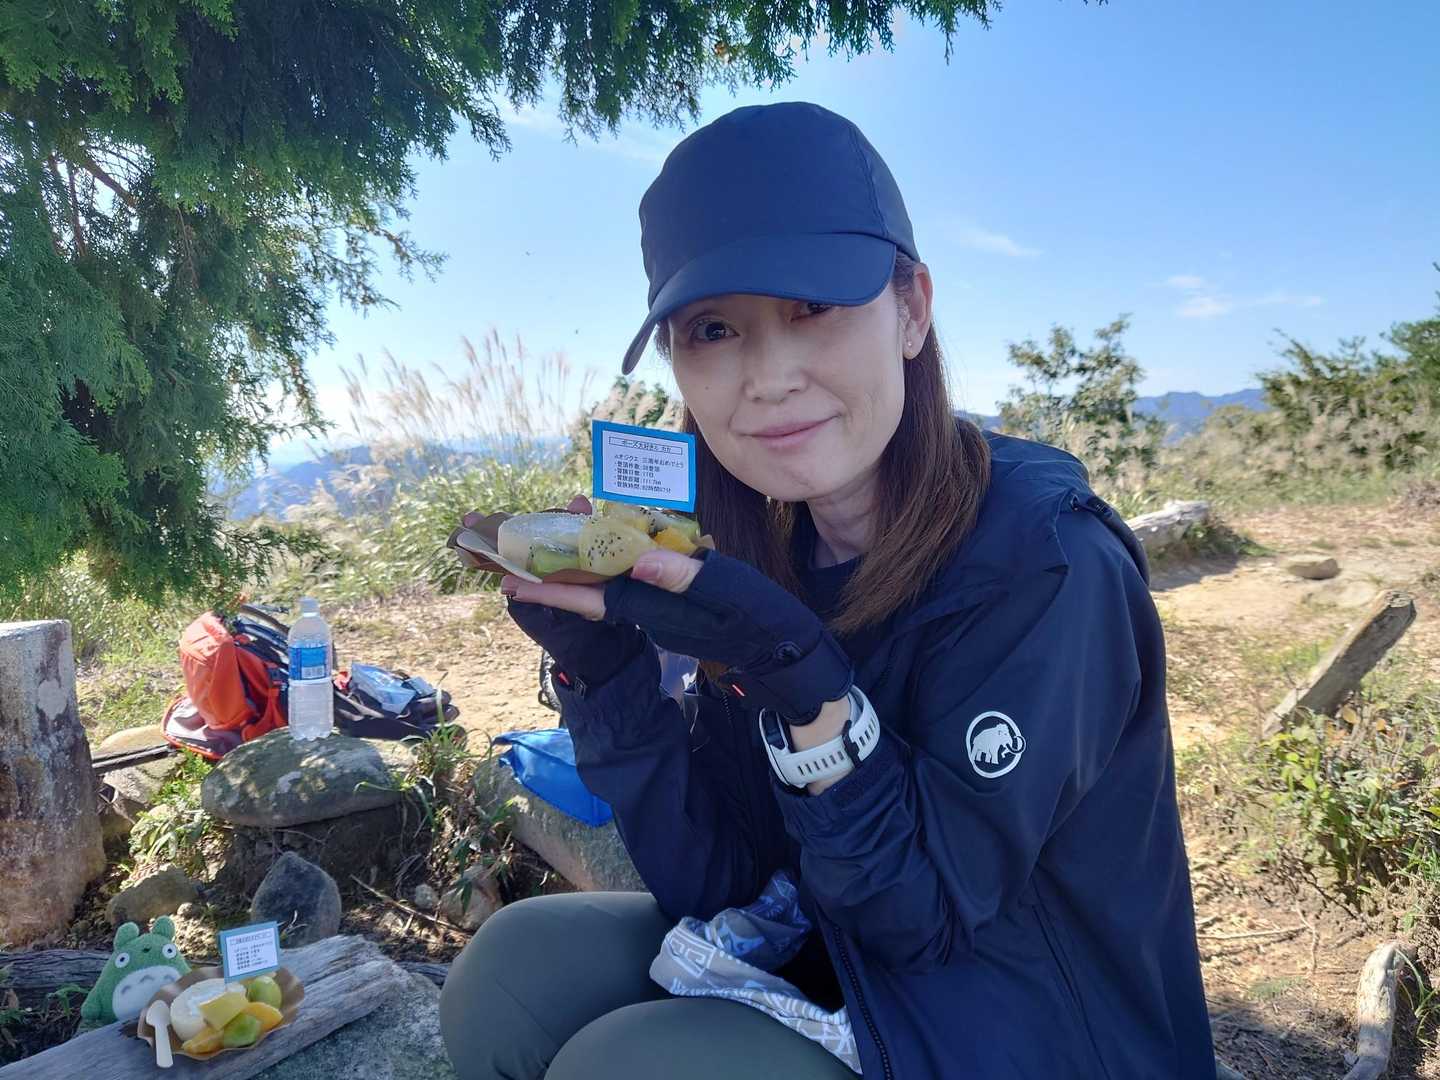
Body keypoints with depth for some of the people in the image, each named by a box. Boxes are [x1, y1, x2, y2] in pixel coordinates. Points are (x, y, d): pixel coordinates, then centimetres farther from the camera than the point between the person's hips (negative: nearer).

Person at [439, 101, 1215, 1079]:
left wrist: (802, 681, -35)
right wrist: (602, 666, -20)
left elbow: (926, 909, -21)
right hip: (847, 980, 5)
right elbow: (710, 881, -7)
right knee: (518, 967, -6)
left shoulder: (1043, 566, -26)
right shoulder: (766, 554, -7)